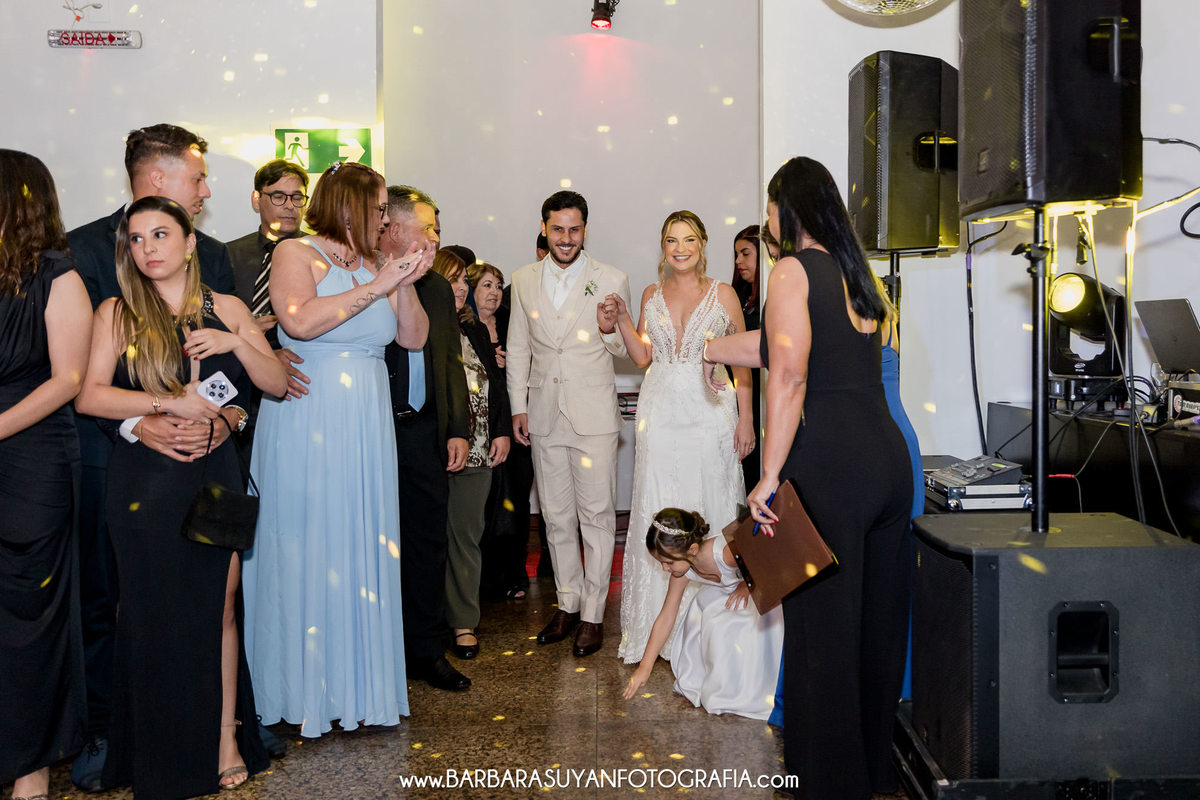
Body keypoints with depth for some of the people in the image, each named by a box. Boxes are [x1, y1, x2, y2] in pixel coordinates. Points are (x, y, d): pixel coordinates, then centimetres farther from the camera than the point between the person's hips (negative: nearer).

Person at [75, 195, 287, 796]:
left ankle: (225, 739, 13)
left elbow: (277, 384, 6)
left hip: (216, 474, 2)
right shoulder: (116, 313, 3)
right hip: (144, 480, -1)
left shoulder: (227, 309, 9)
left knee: (219, 608, 3)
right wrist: (170, 402, -15)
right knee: (157, 614, 4)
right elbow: (90, 395, -7)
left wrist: (235, 342, -10)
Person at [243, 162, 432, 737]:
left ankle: (356, 681, 19)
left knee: (363, 551, 8)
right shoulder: (295, 254, -4)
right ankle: (304, 689, 13)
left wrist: (405, 285, -2)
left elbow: (413, 338, 13)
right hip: (307, 425, -6)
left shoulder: (375, 265, 14)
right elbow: (301, 321, -22)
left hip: (367, 429, 6)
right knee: (307, 552, 0)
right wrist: (376, 287, -17)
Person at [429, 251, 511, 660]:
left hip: (477, 452, 5)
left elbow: (496, 384, 19)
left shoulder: (477, 331, 15)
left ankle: (464, 622, 19)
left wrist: (502, 431, 10)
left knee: (467, 534, 10)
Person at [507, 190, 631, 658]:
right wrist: (518, 407, 7)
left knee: (597, 516, -1)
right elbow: (518, 347, 13)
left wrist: (612, 332, -18)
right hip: (544, 415, 3)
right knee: (556, 517, 12)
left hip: (593, 415, -3)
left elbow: (624, 351, 5)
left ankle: (593, 614, 10)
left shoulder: (611, 281, -1)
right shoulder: (524, 281, 8)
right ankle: (567, 605, 26)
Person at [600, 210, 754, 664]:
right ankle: (661, 625, 12)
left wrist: (745, 418, -3)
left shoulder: (723, 294, 3)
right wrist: (620, 318, -3)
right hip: (661, 411, 3)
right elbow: (642, 357, 10)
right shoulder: (652, 295, 11)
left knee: (708, 508, 1)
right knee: (657, 511, 2)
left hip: (709, 410, -2)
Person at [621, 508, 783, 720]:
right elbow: (665, 618, -7)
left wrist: (749, 584, -25)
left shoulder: (727, 553, -40)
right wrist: (644, 668, -4)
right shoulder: (683, 570, -17)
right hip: (729, 592, 6)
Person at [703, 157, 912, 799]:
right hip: (888, 457, 8)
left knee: (822, 628, 2)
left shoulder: (794, 269, -4)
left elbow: (788, 377, -15)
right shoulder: (855, 270, 18)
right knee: (878, 620, 16)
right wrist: (707, 349, 42)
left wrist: (769, 476, -12)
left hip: (826, 465, -8)